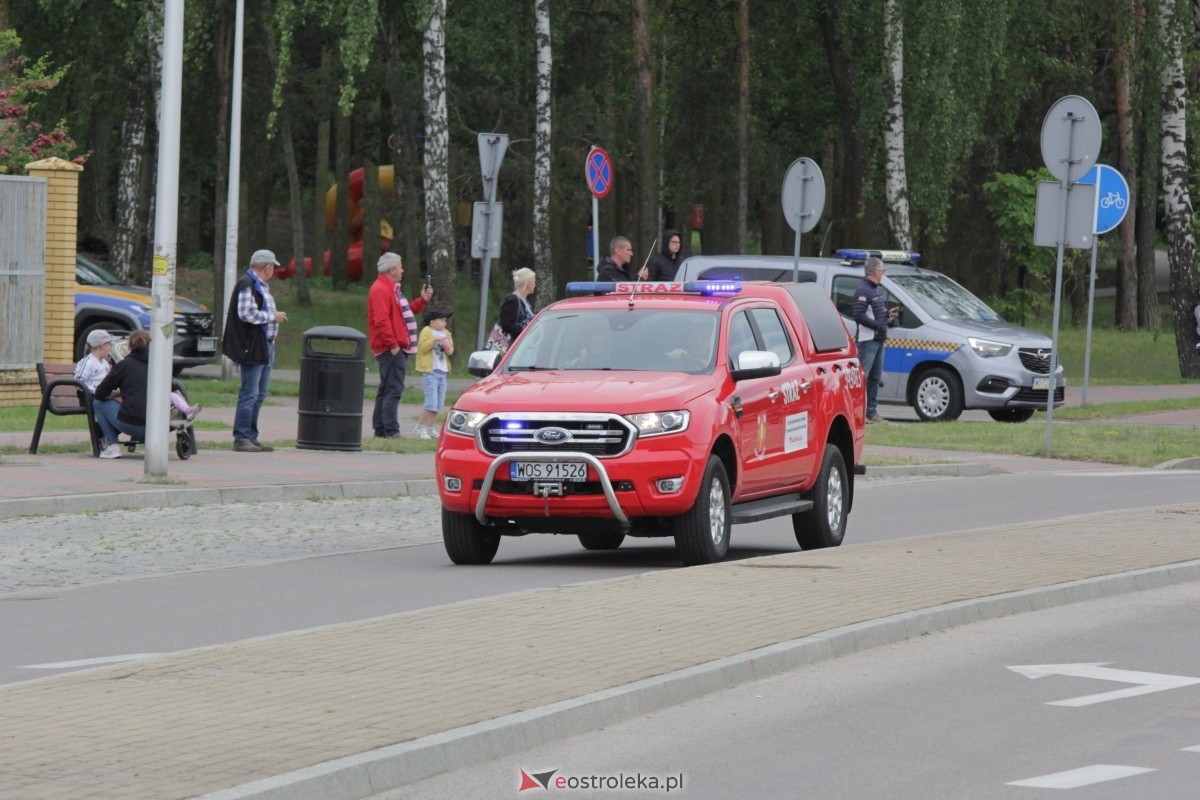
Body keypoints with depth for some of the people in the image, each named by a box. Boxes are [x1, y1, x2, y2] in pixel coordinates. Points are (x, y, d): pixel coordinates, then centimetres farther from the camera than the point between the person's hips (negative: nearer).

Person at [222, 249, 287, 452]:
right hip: (252, 347, -11)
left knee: (259, 394, 13)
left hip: (265, 346, 11)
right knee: (249, 394, -9)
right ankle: (241, 438, -6)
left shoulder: (261, 286, 19)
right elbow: (246, 313, -22)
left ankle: (251, 437, 19)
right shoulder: (247, 285, -13)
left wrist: (275, 316, 13)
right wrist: (273, 317, -14)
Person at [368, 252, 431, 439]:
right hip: (391, 349, -11)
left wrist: (422, 300, 18)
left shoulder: (391, 288, 22)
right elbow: (381, 320, -21)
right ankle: (390, 430, -17)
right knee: (393, 389, -14)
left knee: (387, 389, 13)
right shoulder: (381, 290, -13)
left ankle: (380, 429, 17)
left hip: (396, 348, 11)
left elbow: (404, 311, 28)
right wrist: (392, 344, -23)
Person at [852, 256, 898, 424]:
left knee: (875, 378, 14)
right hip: (867, 340, -10)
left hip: (878, 340, 10)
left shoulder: (875, 290, 18)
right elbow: (859, 316, -21)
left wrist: (888, 314, 9)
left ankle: (872, 411, 19)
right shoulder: (863, 291, -14)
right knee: (862, 377, -11)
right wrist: (879, 325, -20)